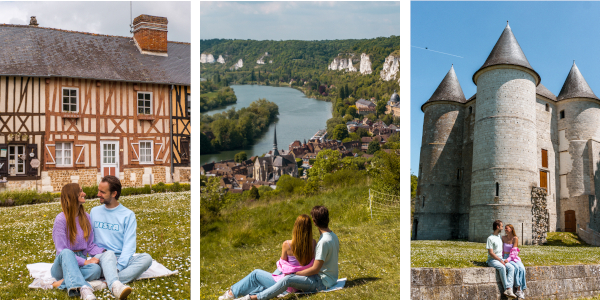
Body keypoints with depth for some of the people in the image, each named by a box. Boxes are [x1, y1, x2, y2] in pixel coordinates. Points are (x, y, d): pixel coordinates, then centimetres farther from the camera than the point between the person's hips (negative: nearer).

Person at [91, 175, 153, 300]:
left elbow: (129, 244, -5)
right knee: (108, 254, -36)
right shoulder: (94, 212, 14)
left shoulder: (128, 215, 3)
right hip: (101, 258, 0)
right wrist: (94, 257, -7)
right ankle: (115, 285, -64)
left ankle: (109, 282, -45)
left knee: (146, 258, -29)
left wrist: (118, 266, -20)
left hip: (121, 260, 0)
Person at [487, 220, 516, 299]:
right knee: (502, 267, -35)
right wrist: (500, 260, -16)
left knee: (511, 267, -22)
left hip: (501, 259, 7)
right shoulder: (490, 238, -7)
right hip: (492, 260, -7)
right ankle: (507, 288, -33)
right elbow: (491, 253, -12)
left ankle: (508, 290, -33)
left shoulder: (500, 237, 18)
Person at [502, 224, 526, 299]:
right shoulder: (503, 238, 3)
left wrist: (508, 259, -21)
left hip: (514, 257, 1)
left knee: (522, 269, -28)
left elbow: (514, 251, -9)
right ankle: (519, 289, -29)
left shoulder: (515, 238, -3)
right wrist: (503, 259, -8)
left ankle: (521, 290, -26)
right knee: (516, 267, -31)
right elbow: (502, 249, 5)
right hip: (505, 257, -1)